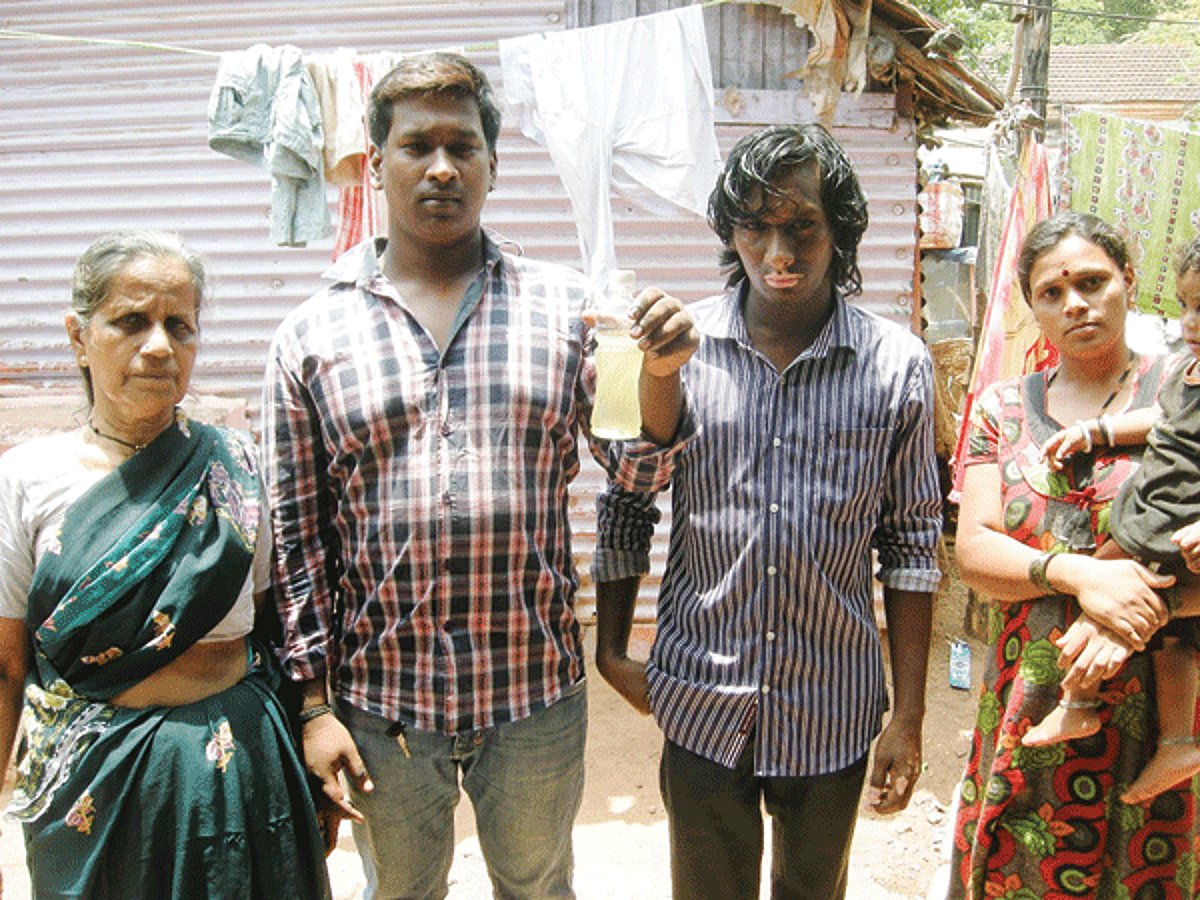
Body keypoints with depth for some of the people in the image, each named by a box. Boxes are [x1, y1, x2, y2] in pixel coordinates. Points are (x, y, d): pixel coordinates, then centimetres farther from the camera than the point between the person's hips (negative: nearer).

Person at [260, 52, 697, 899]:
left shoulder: (565, 305, -1)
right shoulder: (312, 337, -2)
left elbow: (639, 469, 0)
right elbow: (297, 536, 0)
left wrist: (662, 370, -20)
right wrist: (315, 704, -1)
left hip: (538, 691, 0)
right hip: (381, 699, 0)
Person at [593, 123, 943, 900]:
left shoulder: (897, 363, -6)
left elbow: (912, 542, -1)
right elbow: (626, 508, 3)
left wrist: (910, 717, -1)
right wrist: (611, 650, 4)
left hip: (834, 712, 1)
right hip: (701, 704, 0)